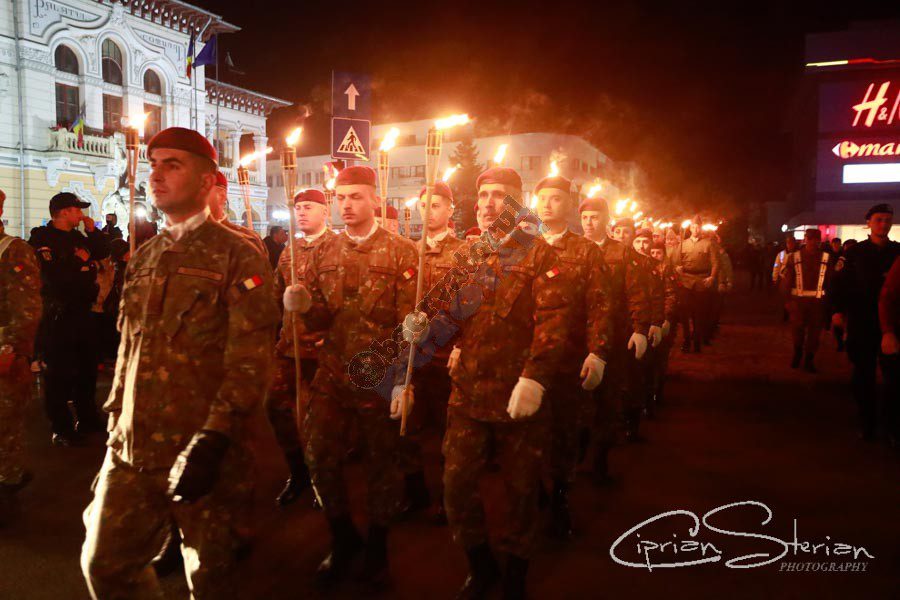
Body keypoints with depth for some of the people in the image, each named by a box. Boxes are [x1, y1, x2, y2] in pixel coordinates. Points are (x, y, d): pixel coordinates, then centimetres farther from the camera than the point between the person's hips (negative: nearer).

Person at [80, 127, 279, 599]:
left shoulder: (239, 258, -8)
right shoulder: (144, 259, 13)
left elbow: (249, 360, -16)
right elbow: (129, 350, 18)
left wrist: (210, 441, -23)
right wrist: (115, 424, 15)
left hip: (205, 454, -5)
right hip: (133, 449, 6)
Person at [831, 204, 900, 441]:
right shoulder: (855, 252, 4)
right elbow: (842, 282, 1)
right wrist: (838, 310, -9)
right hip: (861, 323, 0)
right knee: (863, 376, 7)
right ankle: (868, 424, 18)